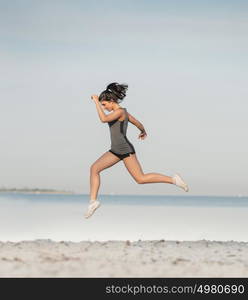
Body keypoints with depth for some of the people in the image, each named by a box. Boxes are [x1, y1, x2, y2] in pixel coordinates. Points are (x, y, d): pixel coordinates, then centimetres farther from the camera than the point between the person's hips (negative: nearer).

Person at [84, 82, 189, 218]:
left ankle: (173, 179, 3)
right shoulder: (123, 112, 12)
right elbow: (138, 123, 23)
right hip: (116, 150, 10)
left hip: (126, 150, -10)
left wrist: (96, 102, -21)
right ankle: (93, 201, -1)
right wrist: (143, 131, 44)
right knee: (94, 168, 0)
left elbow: (104, 119, -29)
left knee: (141, 179, -9)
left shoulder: (120, 111, -15)